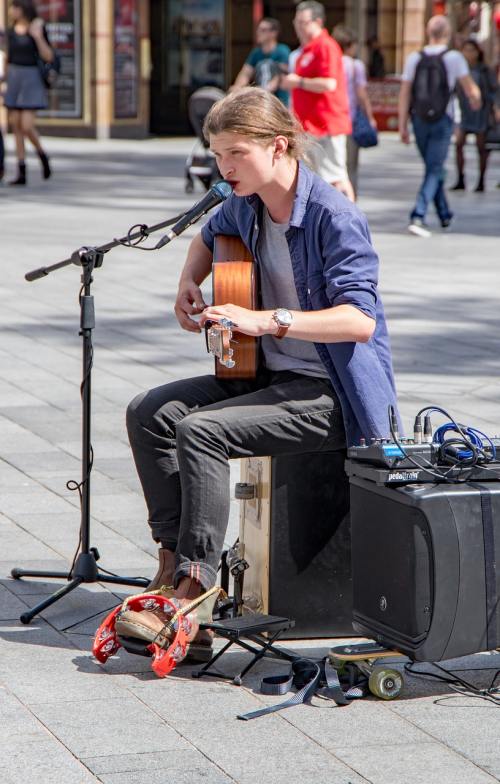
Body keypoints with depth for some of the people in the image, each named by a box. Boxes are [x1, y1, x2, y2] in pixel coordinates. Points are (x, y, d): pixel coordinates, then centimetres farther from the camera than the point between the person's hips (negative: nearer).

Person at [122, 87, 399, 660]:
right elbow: (210, 237, 30)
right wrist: (189, 283, 9)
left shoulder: (332, 216, -20)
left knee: (200, 431, -26)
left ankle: (194, 588, -20)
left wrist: (266, 320, -34)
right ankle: (174, 558, -2)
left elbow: (360, 320, -28)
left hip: (330, 394, -9)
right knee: (150, 413, -4)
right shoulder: (244, 206, 4)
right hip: (269, 374, 9)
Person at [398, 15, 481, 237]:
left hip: (419, 120, 3)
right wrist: (475, 101, 20)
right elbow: (470, 88, -3)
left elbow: (404, 94, -3)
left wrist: (403, 126, 1)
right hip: (443, 120, -3)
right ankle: (418, 216, -18)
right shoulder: (454, 58, -8)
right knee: (434, 170, -1)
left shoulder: (414, 58, -1)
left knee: (434, 168, 20)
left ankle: (444, 214, 31)